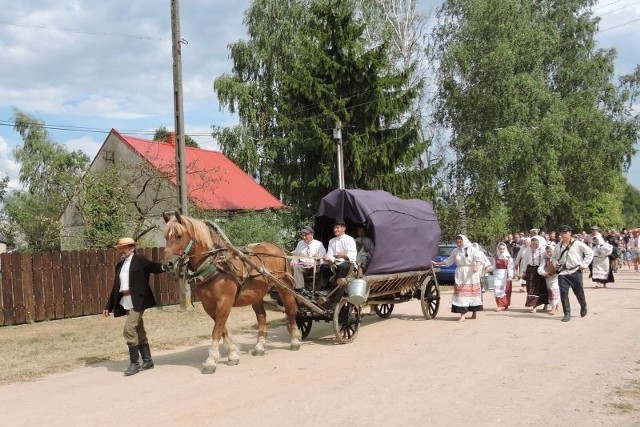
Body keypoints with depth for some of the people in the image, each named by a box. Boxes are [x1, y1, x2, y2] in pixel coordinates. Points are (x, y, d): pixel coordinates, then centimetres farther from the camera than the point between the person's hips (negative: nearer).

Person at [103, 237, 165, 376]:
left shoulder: (140, 259, -3)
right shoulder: (119, 266, 17)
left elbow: (156, 268, -13)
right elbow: (116, 287, 20)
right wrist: (108, 306, 18)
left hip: (138, 301, -7)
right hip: (126, 302, 7)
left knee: (129, 329, -15)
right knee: (138, 331, 12)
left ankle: (135, 363, -4)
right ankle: (147, 361, 20)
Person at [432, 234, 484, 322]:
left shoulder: (472, 249, -2)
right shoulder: (455, 251, 10)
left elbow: (478, 259, -15)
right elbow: (448, 261, 19)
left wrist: (477, 266, -35)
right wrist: (437, 264, 15)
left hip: (471, 274, -3)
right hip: (460, 275, 3)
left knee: (473, 293, 4)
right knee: (461, 294, -4)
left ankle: (474, 313, 20)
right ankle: (462, 315, -6)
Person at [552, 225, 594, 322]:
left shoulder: (577, 244, -5)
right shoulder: (558, 246, 8)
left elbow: (590, 252, -1)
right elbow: (554, 257, 23)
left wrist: (584, 264, -6)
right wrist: (555, 263, 2)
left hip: (575, 271, -3)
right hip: (562, 272, 3)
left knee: (579, 292, 7)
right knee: (563, 292, -6)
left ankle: (583, 307, 39)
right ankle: (567, 314, 1)